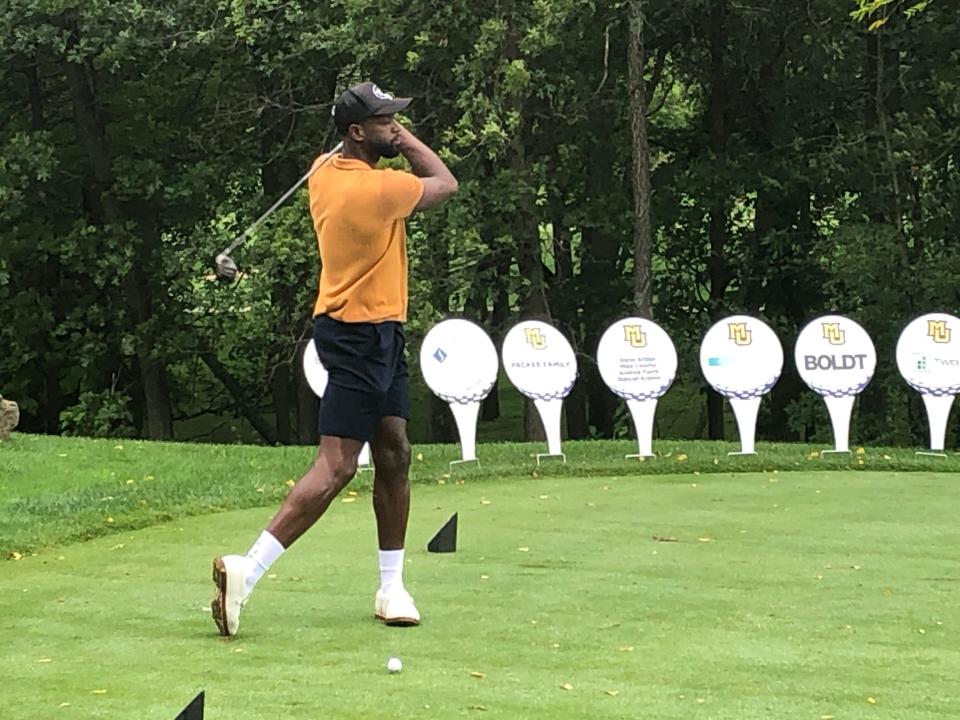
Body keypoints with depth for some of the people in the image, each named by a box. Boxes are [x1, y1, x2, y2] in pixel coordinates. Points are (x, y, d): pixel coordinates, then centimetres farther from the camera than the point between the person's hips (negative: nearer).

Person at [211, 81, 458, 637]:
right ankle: (248, 570, -16)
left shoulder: (325, 172, 4)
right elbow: (446, 183, -2)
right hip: (361, 335, -10)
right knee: (336, 466, -12)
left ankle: (393, 586, 17)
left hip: (381, 336, 10)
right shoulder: (377, 188, -20)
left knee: (395, 455, 11)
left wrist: (392, 140, 9)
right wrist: (405, 141, 7)